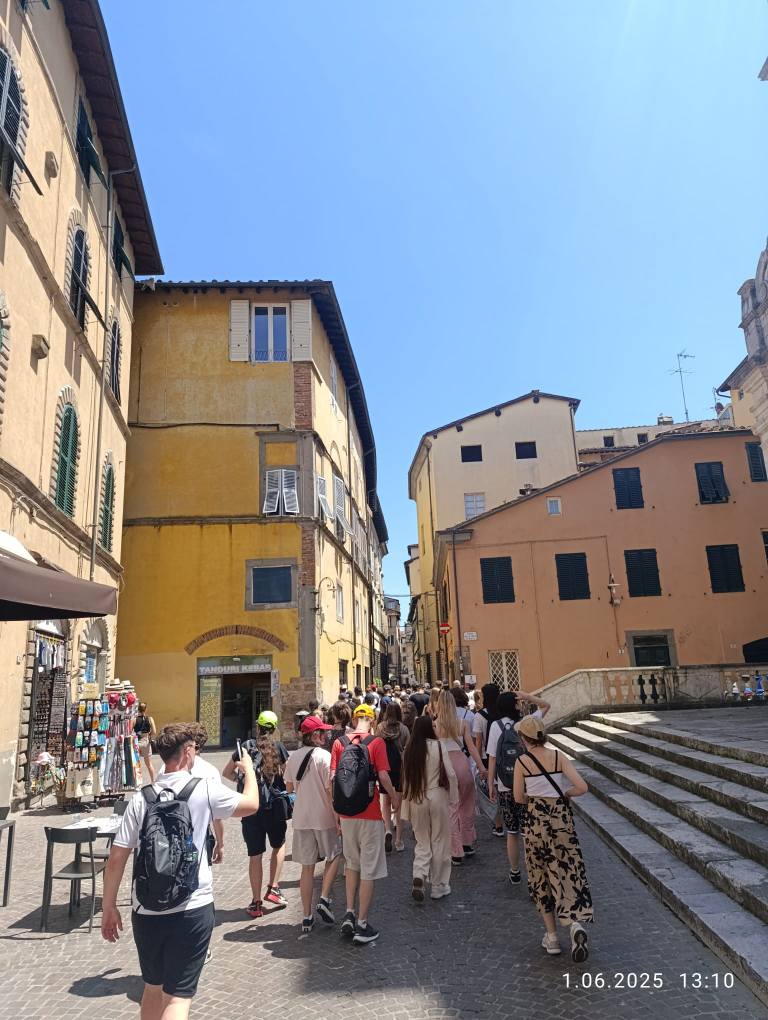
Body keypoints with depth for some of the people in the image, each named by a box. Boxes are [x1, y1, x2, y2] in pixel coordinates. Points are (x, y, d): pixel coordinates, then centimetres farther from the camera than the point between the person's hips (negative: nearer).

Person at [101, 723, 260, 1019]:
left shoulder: (141, 798, -3)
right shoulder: (204, 790, -11)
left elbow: (117, 856, -3)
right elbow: (251, 804, 2)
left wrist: (108, 906, 8)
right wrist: (248, 767, 19)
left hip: (145, 909, 4)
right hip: (192, 908, -4)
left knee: (153, 986, 25)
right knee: (178, 995, 4)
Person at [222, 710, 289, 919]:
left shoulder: (246, 746, 1)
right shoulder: (278, 747, -4)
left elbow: (227, 773, 7)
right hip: (275, 804, -1)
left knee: (255, 855, 10)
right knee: (279, 845, 23)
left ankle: (256, 903, 16)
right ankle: (273, 888, 14)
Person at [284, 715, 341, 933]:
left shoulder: (292, 757, 2)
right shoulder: (324, 756, -14)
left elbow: (289, 787, 12)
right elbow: (330, 790, -14)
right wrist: (338, 818, -7)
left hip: (301, 818, 4)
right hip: (323, 817, -4)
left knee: (307, 866, 12)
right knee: (333, 857, 19)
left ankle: (307, 917, 17)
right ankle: (324, 900, 6)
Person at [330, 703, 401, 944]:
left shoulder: (339, 742, 0)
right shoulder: (376, 742, -9)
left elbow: (332, 778, -2)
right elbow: (383, 776, -13)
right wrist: (395, 797, 5)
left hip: (346, 813, 4)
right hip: (370, 815, -4)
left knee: (352, 864, 23)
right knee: (369, 870, 8)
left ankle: (349, 914, 19)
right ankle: (362, 925, 13)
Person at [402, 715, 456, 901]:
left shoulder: (409, 749, -3)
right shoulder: (437, 746, -12)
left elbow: (406, 778, 3)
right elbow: (450, 774, -11)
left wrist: (407, 807, 11)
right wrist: (453, 796, 2)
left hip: (416, 800, 3)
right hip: (438, 797, -3)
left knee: (422, 842, 17)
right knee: (440, 842, 11)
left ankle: (419, 876, -3)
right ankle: (438, 886, 20)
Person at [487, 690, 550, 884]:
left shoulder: (496, 726, -8)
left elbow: (492, 758, -7)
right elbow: (546, 705, 10)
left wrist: (491, 784, 2)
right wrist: (527, 696, -4)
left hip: (505, 787, 0)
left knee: (512, 833, 13)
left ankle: (514, 873, 25)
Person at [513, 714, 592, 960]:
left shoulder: (522, 762, -9)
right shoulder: (559, 757, -4)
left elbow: (519, 798, -4)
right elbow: (582, 787, -9)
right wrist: (564, 794, 7)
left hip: (536, 821, -1)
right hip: (562, 818, 1)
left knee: (541, 878, 14)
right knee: (568, 872, 9)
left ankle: (552, 937, 19)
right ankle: (576, 924, -14)